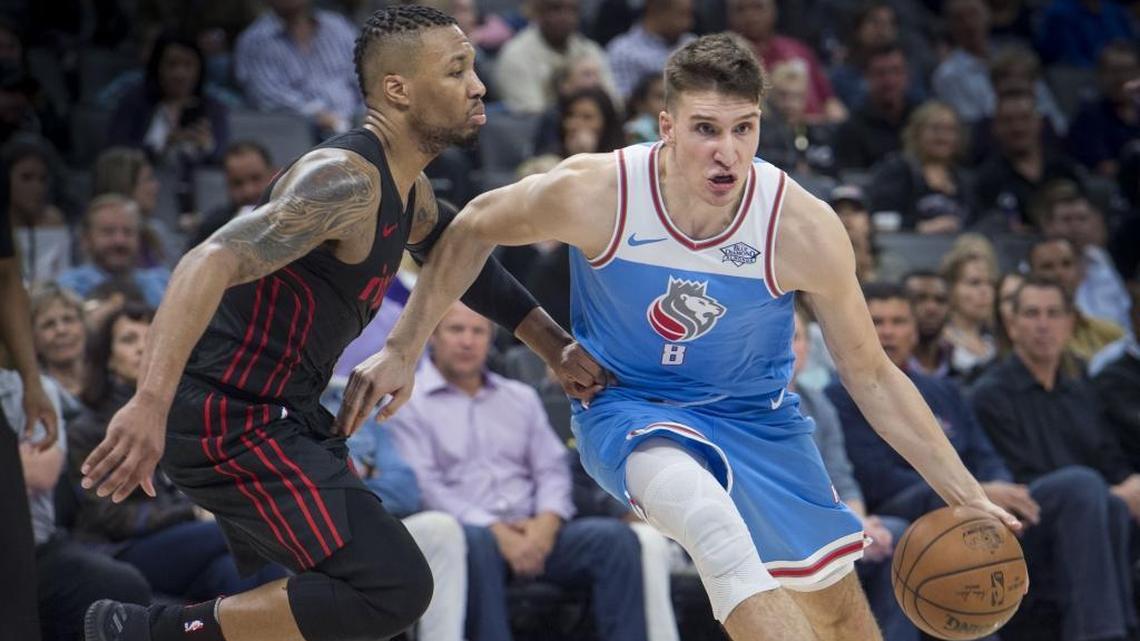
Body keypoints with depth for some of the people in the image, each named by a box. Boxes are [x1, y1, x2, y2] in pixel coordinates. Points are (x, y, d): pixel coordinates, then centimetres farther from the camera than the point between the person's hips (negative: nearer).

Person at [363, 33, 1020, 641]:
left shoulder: (804, 229, -23)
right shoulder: (595, 193, -26)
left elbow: (870, 375, -11)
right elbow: (473, 230, -6)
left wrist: (967, 496, -13)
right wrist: (402, 351, -6)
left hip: (757, 415, 3)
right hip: (628, 408, -3)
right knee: (713, 521, -35)